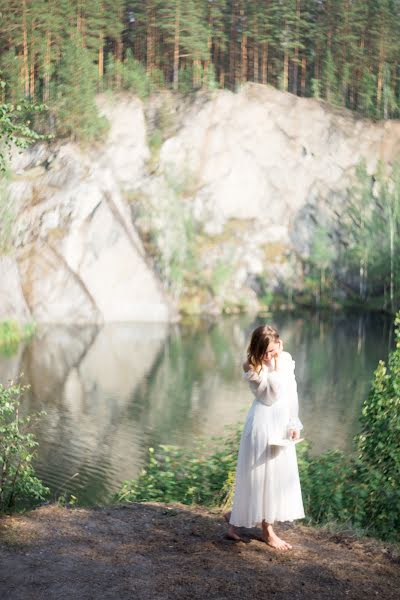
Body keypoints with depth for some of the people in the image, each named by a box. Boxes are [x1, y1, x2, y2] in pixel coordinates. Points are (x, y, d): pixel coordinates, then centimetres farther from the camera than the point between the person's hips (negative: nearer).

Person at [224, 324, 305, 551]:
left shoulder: (287, 359, 3)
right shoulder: (253, 367, -13)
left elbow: (292, 392, 9)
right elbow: (272, 394, -21)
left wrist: (294, 423, 6)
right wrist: (275, 367, -20)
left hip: (282, 423, 7)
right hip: (263, 423, -7)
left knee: (279, 474, 11)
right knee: (262, 475, 0)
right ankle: (268, 530, 13)